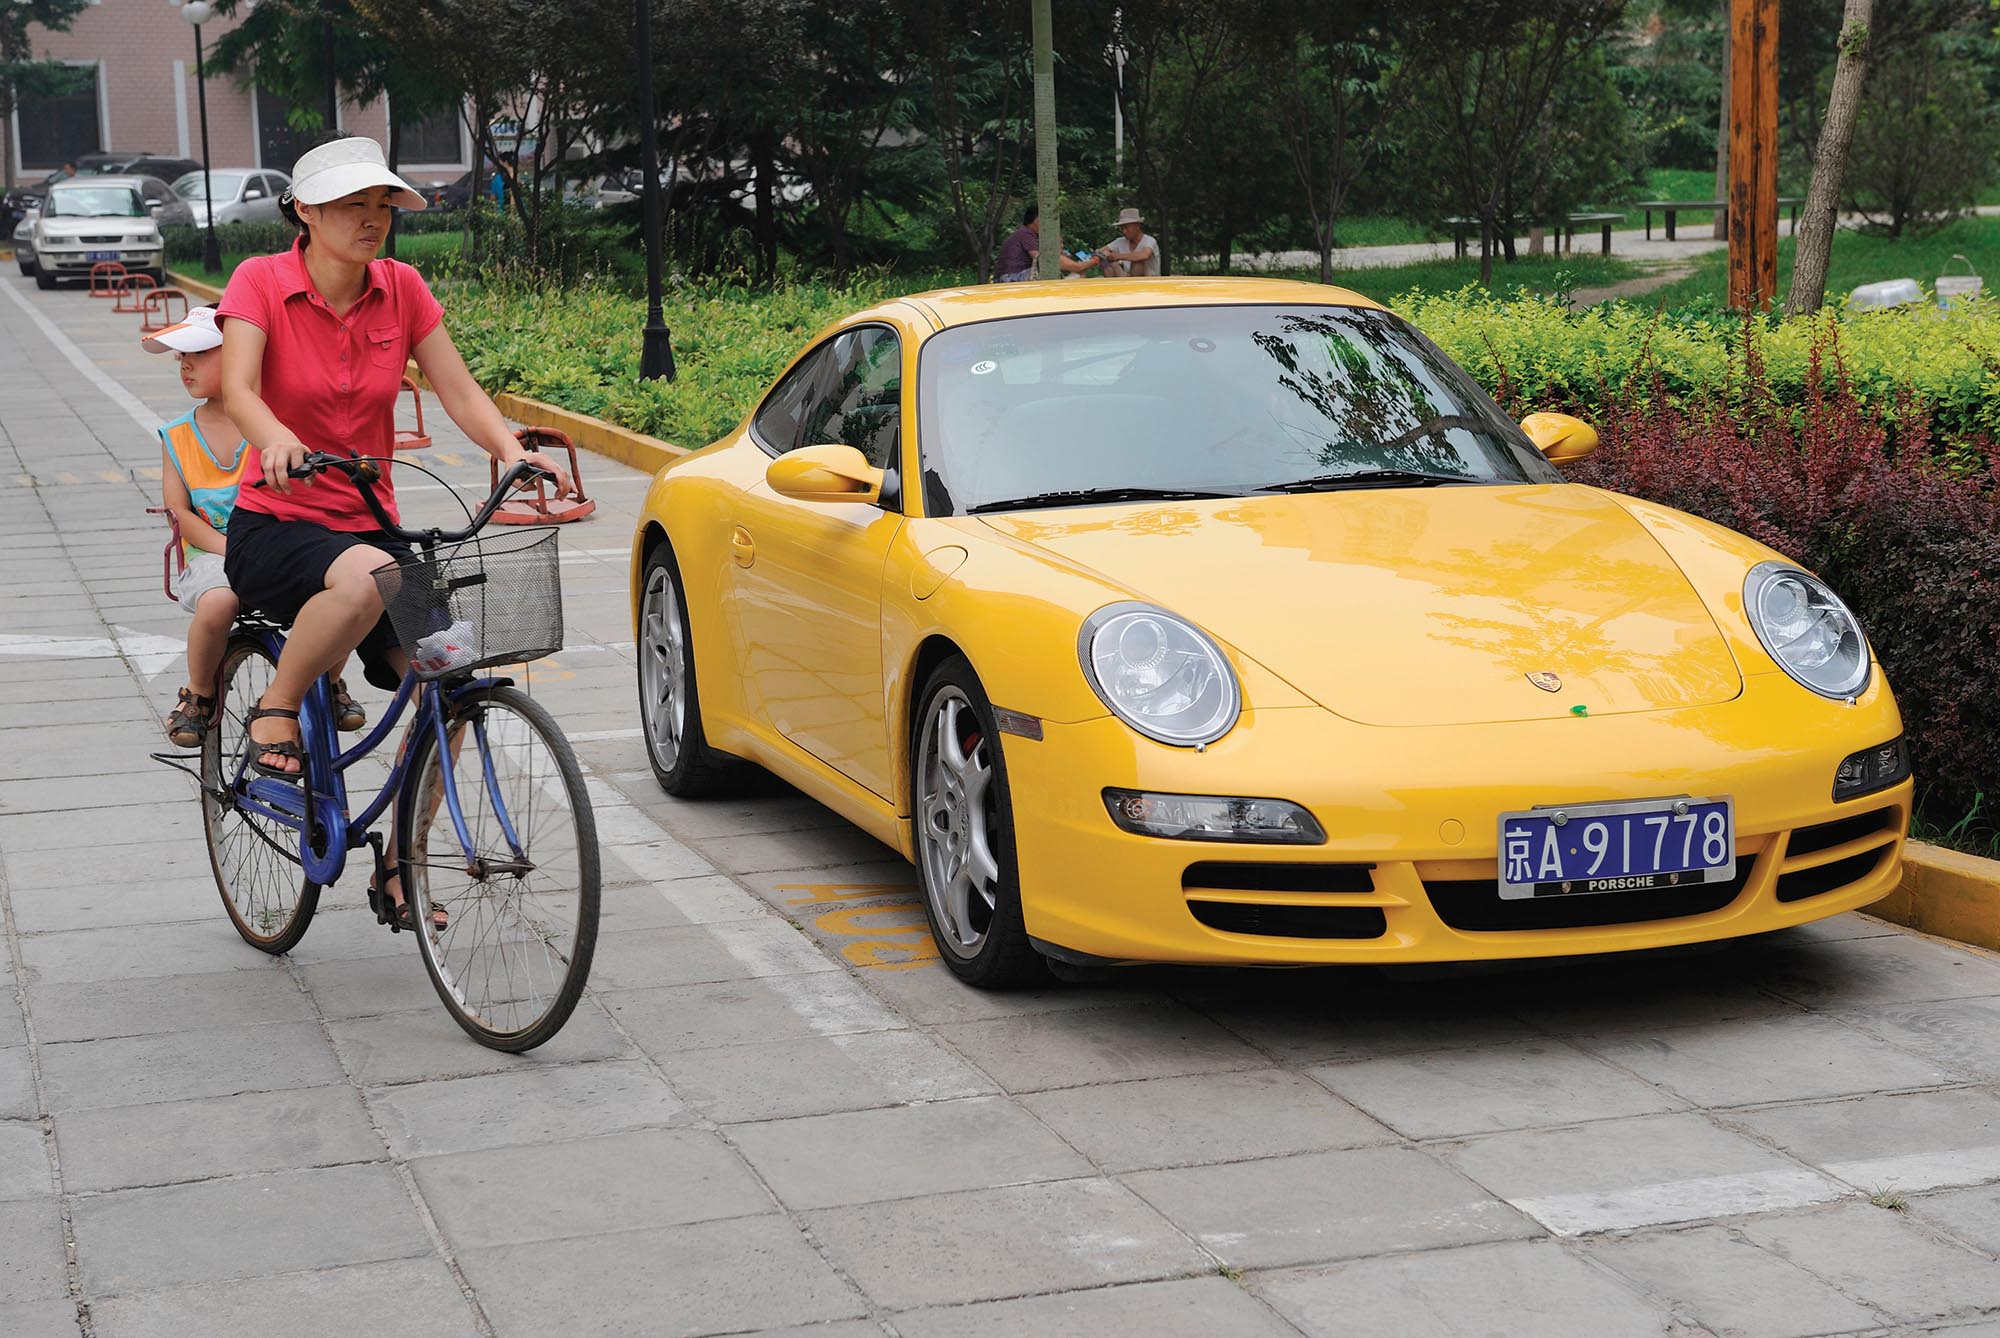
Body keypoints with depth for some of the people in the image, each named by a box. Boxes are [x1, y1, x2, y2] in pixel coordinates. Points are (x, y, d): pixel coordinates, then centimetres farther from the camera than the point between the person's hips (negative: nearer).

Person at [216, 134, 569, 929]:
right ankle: (275, 714, -13)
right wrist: (279, 441, -45)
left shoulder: (401, 290, 4)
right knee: (367, 579, -39)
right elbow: (238, 390, -22)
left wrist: (514, 452, -22)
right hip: (275, 527, -5)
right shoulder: (261, 283, -7)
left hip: (367, 527, 5)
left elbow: (460, 392, -2)